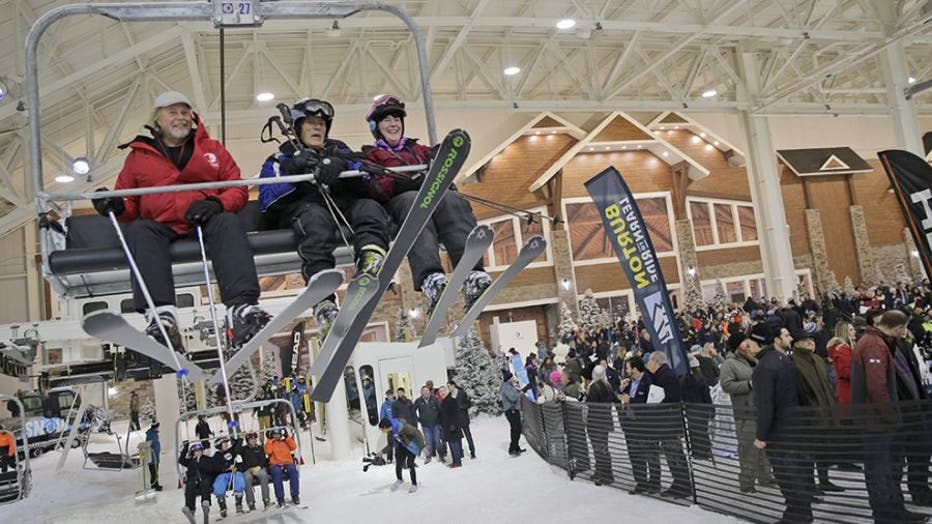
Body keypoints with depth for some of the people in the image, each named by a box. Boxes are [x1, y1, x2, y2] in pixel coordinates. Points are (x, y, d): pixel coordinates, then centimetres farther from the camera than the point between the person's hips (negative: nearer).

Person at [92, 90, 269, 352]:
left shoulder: (213, 149, 21)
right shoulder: (138, 156, 21)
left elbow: (238, 189, 12)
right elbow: (130, 206, 20)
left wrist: (217, 204, -10)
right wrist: (116, 205, -5)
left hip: (206, 222, -1)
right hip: (161, 227, 1)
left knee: (229, 223, -31)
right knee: (139, 230, -30)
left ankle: (242, 309, -50)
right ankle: (162, 316, -48)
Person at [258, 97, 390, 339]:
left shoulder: (339, 151, 29)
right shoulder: (279, 159, 24)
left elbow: (366, 186, 11)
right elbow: (267, 203, 7)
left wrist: (343, 168, -9)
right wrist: (292, 170, -4)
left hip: (342, 205, 3)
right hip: (301, 207, -3)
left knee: (369, 207, -30)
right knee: (315, 219, -39)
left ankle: (371, 262, -63)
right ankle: (324, 305, -60)